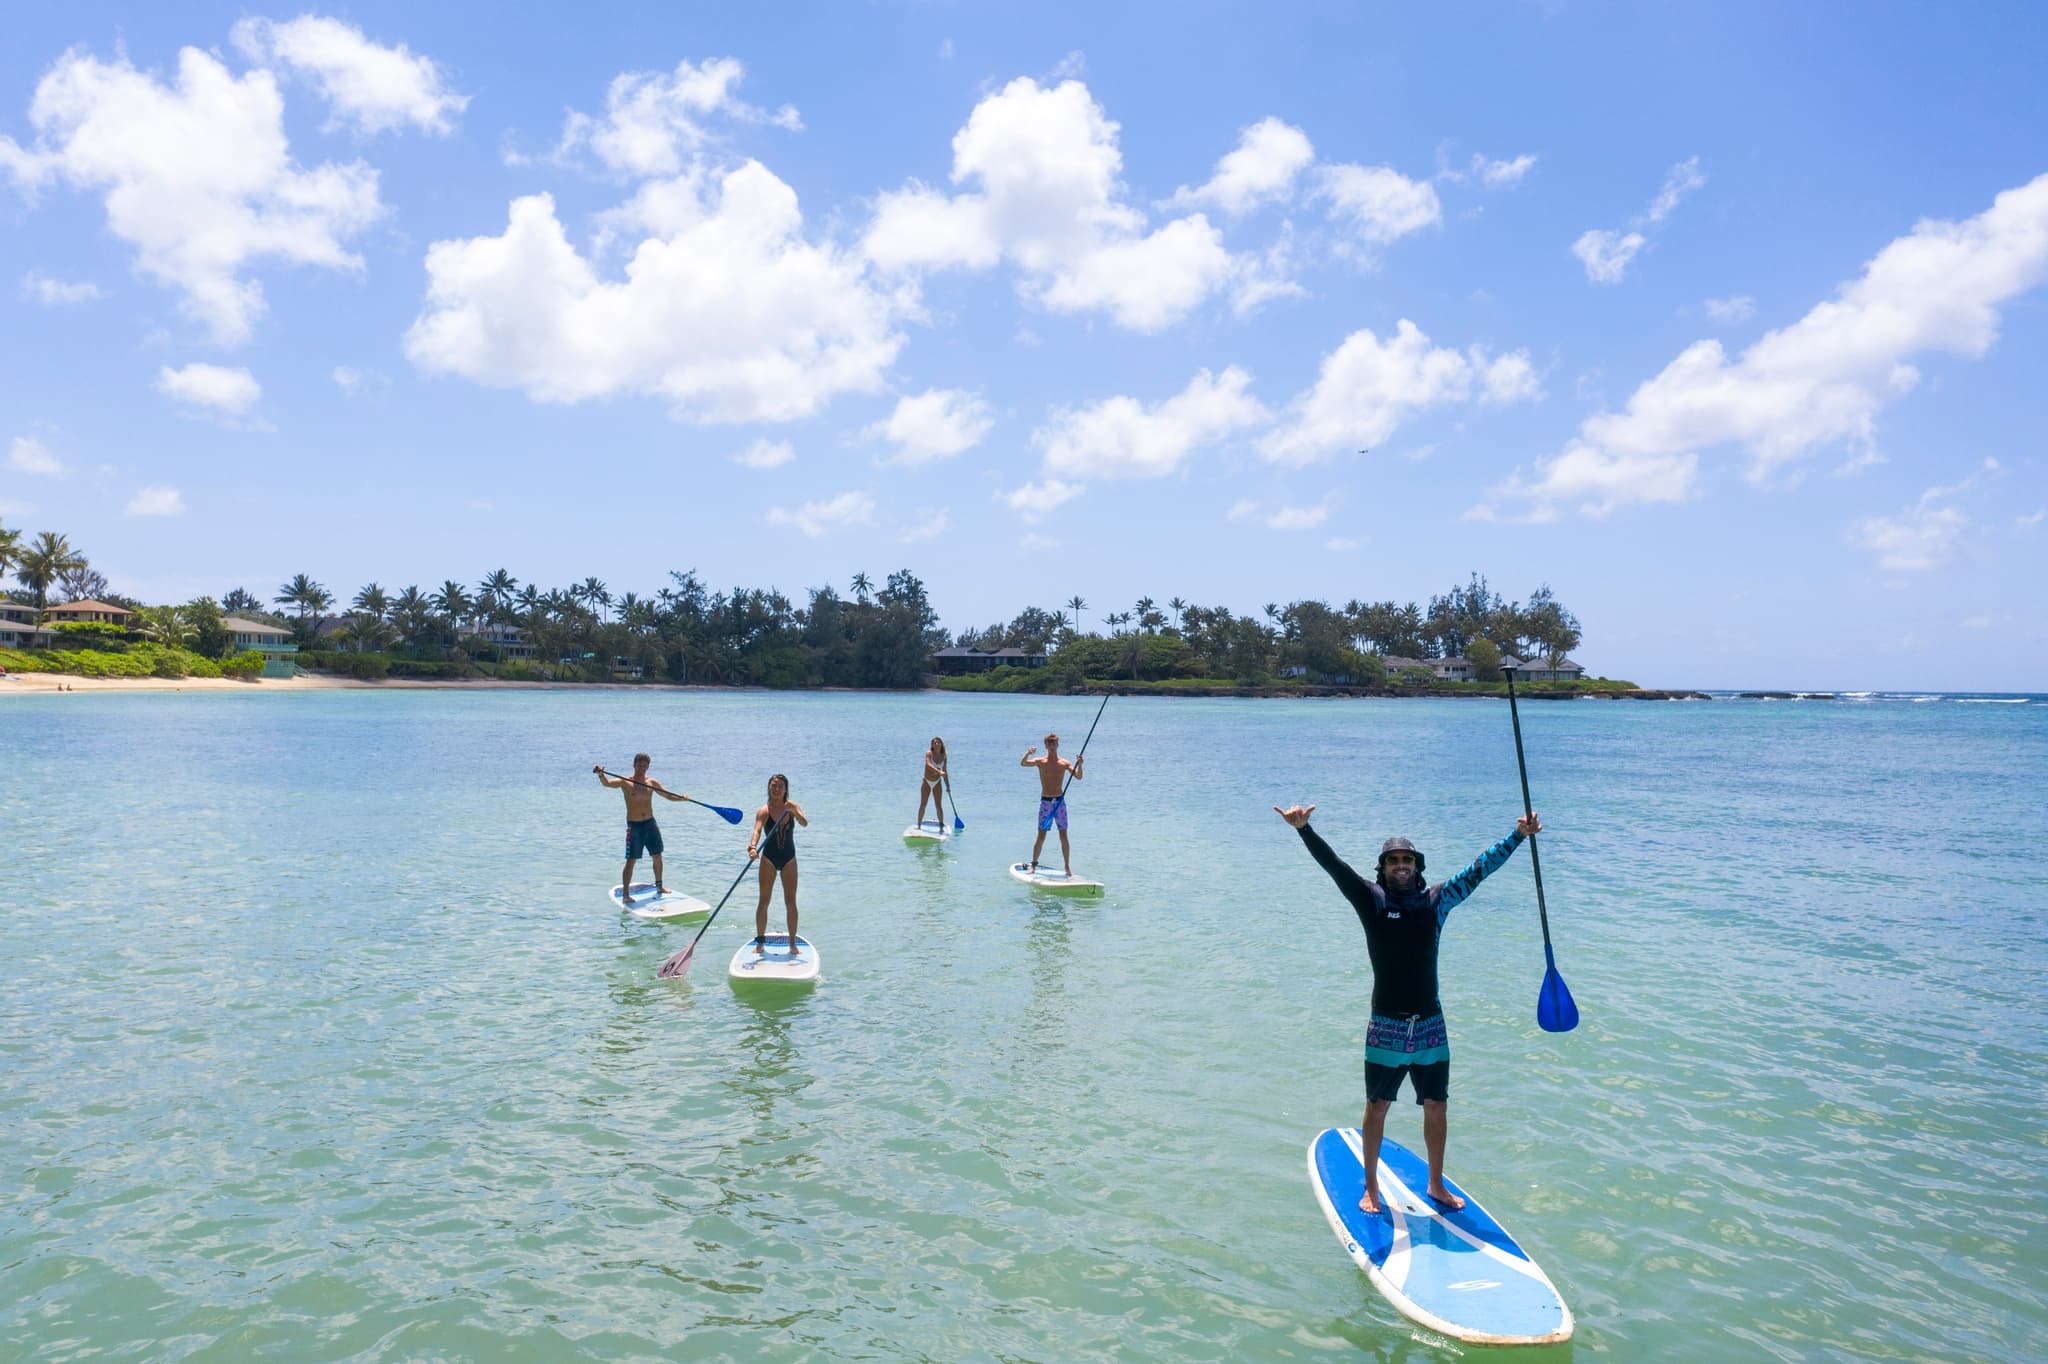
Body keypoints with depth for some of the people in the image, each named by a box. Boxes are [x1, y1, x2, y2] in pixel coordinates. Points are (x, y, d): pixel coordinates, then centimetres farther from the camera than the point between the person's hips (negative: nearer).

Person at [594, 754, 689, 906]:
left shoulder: (652, 782, 6)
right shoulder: (625, 782, -6)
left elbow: (669, 795, 8)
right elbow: (607, 783, -23)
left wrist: (682, 798, -9)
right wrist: (601, 774, -44)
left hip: (650, 823, 5)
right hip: (634, 826, -5)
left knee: (657, 856, 14)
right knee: (631, 861, -6)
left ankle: (659, 886, 32)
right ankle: (625, 894, -2)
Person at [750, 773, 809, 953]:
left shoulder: (792, 806, -5)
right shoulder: (764, 811, -11)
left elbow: (804, 823, -21)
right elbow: (757, 830, -27)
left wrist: (794, 812, -39)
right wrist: (752, 846, -46)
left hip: (789, 858, 1)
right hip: (769, 858, -1)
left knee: (790, 901, 2)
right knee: (764, 901, 3)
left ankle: (792, 943, 9)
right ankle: (760, 942, 13)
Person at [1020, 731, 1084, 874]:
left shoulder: (1064, 763, 3)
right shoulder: (1040, 762, 0)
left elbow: (1078, 777, -7)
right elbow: (1022, 763, -15)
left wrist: (1079, 765, -25)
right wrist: (1028, 753, -34)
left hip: (1060, 801, 1)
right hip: (1045, 802, -1)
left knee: (1063, 836, 1)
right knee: (1041, 837, 0)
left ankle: (1067, 867, 9)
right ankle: (1034, 864, 13)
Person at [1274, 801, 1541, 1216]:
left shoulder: (1436, 900, 3)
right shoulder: (1371, 899, -4)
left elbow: (1480, 868, 5)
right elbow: (1333, 865, -14)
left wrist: (1518, 836, 3)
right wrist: (1304, 829, -27)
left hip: (1430, 1026, 3)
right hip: (1386, 1027, -2)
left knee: (1436, 1108, 12)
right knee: (1377, 1108, 7)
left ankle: (1436, 1185, 31)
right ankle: (1371, 1187, 23)